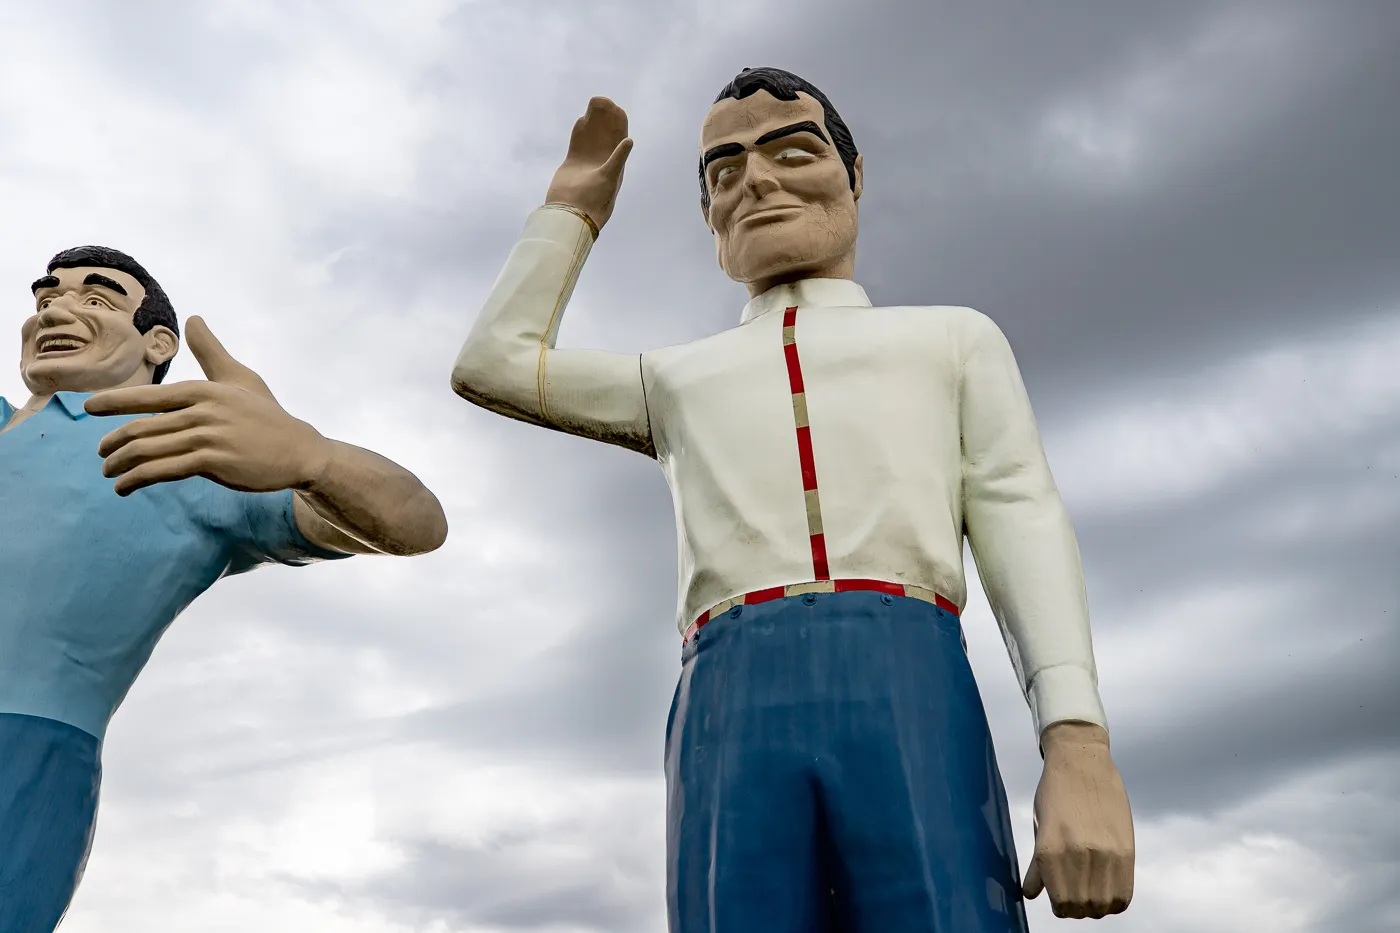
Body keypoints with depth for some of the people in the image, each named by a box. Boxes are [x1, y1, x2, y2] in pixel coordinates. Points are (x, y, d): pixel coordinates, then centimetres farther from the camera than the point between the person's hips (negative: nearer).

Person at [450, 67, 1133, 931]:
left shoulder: (956, 339, 26)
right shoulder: (679, 383, 35)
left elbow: (1027, 530, 12)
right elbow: (491, 367, 31)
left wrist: (1081, 749, -5)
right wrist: (578, 204, 39)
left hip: (912, 701, -1)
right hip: (730, 726, 2)